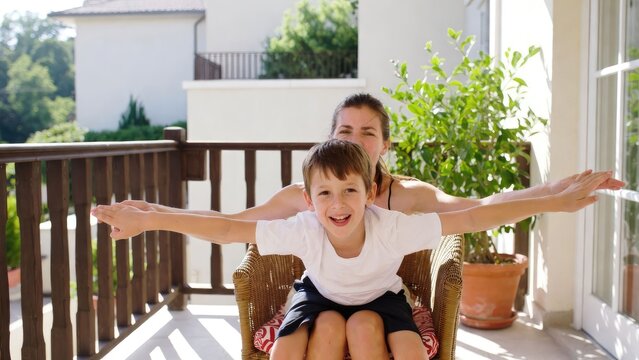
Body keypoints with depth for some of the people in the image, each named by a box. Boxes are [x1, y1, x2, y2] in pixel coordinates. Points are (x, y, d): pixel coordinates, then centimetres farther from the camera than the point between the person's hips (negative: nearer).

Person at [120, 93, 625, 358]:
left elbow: (475, 207, -16)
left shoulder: (404, 193, -7)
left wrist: (553, 189, -27)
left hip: (378, 295, 0)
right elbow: (232, 222, -3)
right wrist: (157, 212, -10)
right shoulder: (303, 195, -5)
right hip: (320, 293, 1)